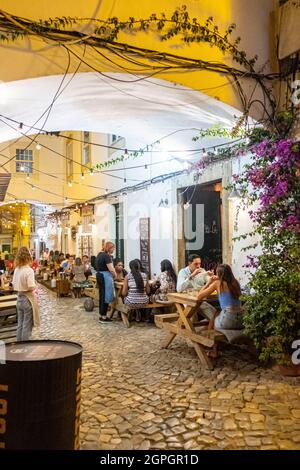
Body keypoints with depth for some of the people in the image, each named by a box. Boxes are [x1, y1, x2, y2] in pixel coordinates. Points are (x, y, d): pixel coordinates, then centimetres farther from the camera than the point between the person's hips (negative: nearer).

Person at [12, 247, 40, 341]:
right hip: (28, 299, -7)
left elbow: (14, 284, 10)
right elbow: (31, 287, -23)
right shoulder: (29, 270, -19)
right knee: (27, 326, 3)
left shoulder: (17, 269, 4)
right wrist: (36, 286, -4)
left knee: (20, 324, 15)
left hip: (19, 299, 7)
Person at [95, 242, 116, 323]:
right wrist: (115, 275, -2)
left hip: (99, 275, 10)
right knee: (106, 296, -4)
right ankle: (103, 317, 0)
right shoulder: (106, 256, -17)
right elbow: (111, 269, -19)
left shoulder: (99, 254, 13)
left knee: (101, 295, 14)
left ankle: (100, 315, 21)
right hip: (106, 276, -10)